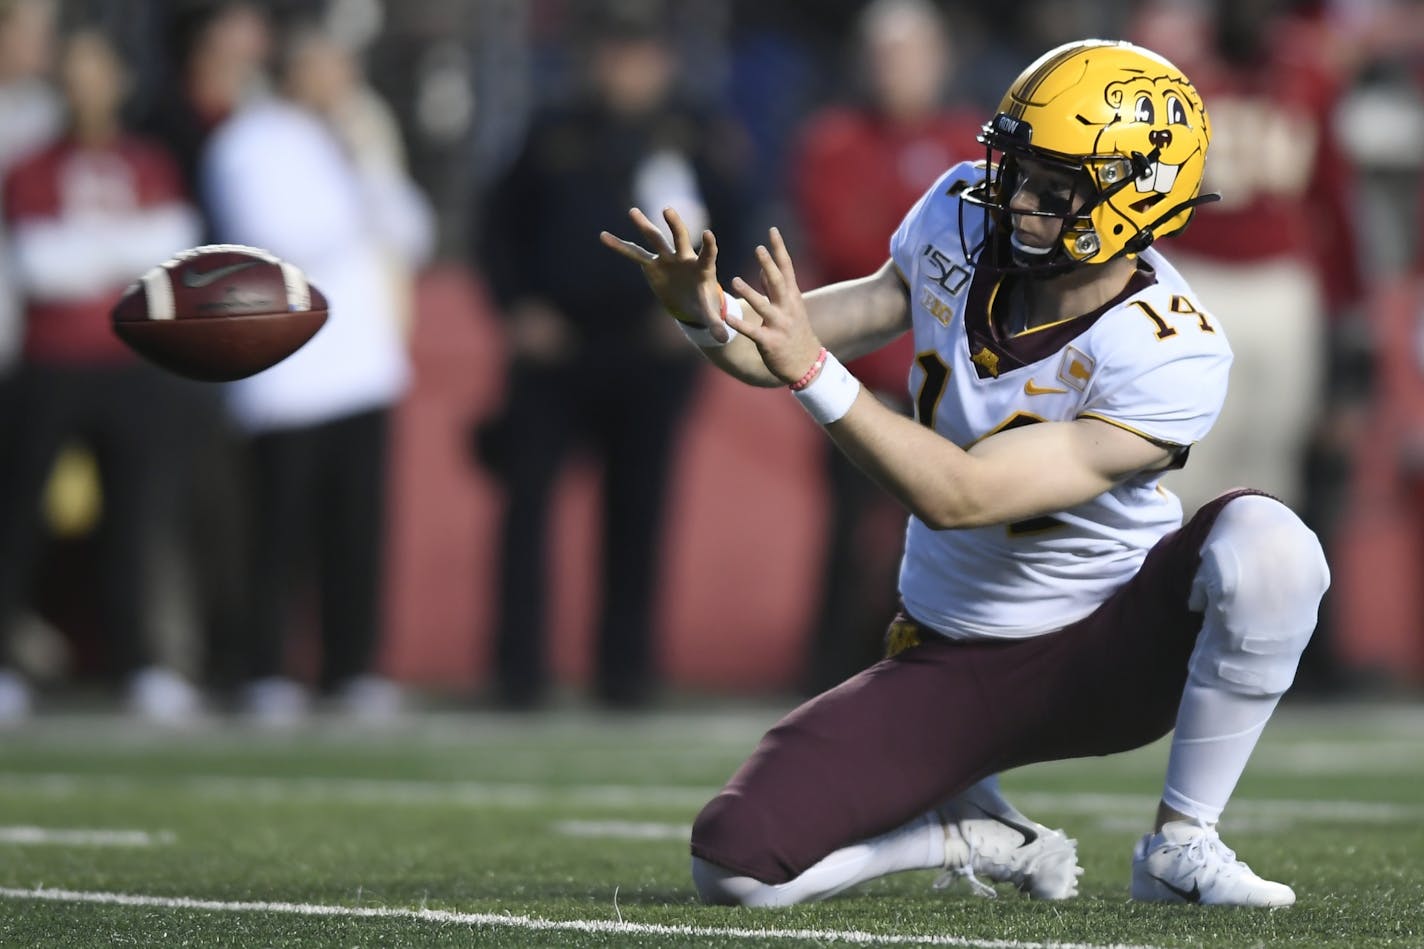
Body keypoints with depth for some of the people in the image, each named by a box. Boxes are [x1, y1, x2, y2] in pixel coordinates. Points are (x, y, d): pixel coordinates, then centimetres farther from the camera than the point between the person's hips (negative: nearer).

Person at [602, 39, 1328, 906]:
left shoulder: (1169, 358, -27)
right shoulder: (963, 215, -10)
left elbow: (960, 496, -30)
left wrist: (810, 370, -38)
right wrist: (711, 316, -19)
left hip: (1112, 656, -4)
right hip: (954, 668, 4)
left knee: (1264, 542, -35)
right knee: (736, 862, -15)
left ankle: (1182, 844, -16)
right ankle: (982, 838, 14)